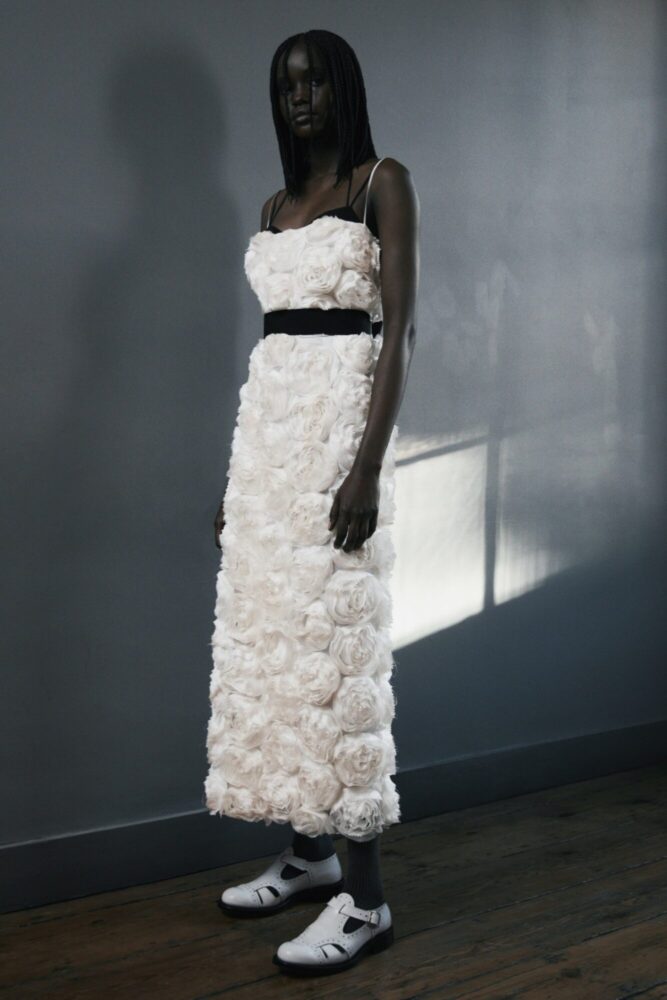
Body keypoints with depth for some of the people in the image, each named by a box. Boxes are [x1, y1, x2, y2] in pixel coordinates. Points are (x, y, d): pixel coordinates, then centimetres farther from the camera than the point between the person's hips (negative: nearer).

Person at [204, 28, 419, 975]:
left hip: (339, 418, -8)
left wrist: (368, 467, -21)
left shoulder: (385, 182, -1)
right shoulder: (275, 204, 19)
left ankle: (365, 897, -3)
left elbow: (399, 330, -10)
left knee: (335, 639, -10)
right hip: (267, 420, 8)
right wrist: (237, 472, 15)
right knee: (270, 632, 8)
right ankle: (310, 851, 21)